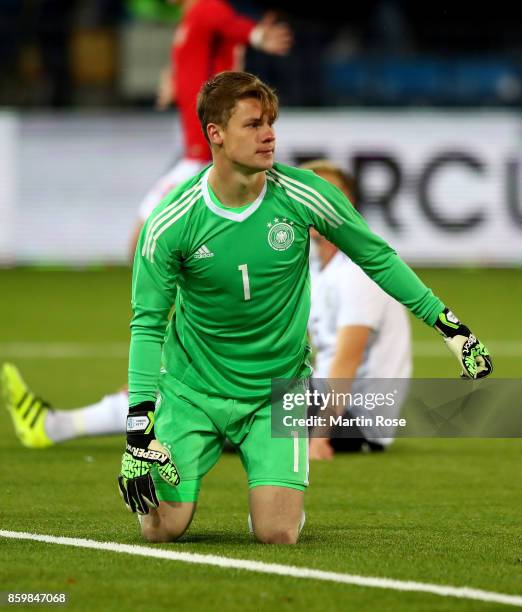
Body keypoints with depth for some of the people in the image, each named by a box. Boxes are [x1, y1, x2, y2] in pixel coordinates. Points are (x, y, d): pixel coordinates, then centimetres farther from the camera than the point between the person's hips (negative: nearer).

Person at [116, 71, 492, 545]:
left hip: (278, 387, 1)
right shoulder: (170, 223, -16)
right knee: (163, 530, -8)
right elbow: (147, 322, -11)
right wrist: (139, 427, -19)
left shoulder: (304, 195, -13)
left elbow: (377, 257, 2)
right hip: (192, 390, -1)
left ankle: (280, 493, 23)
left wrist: (449, 325, 1)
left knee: (278, 535, -14)